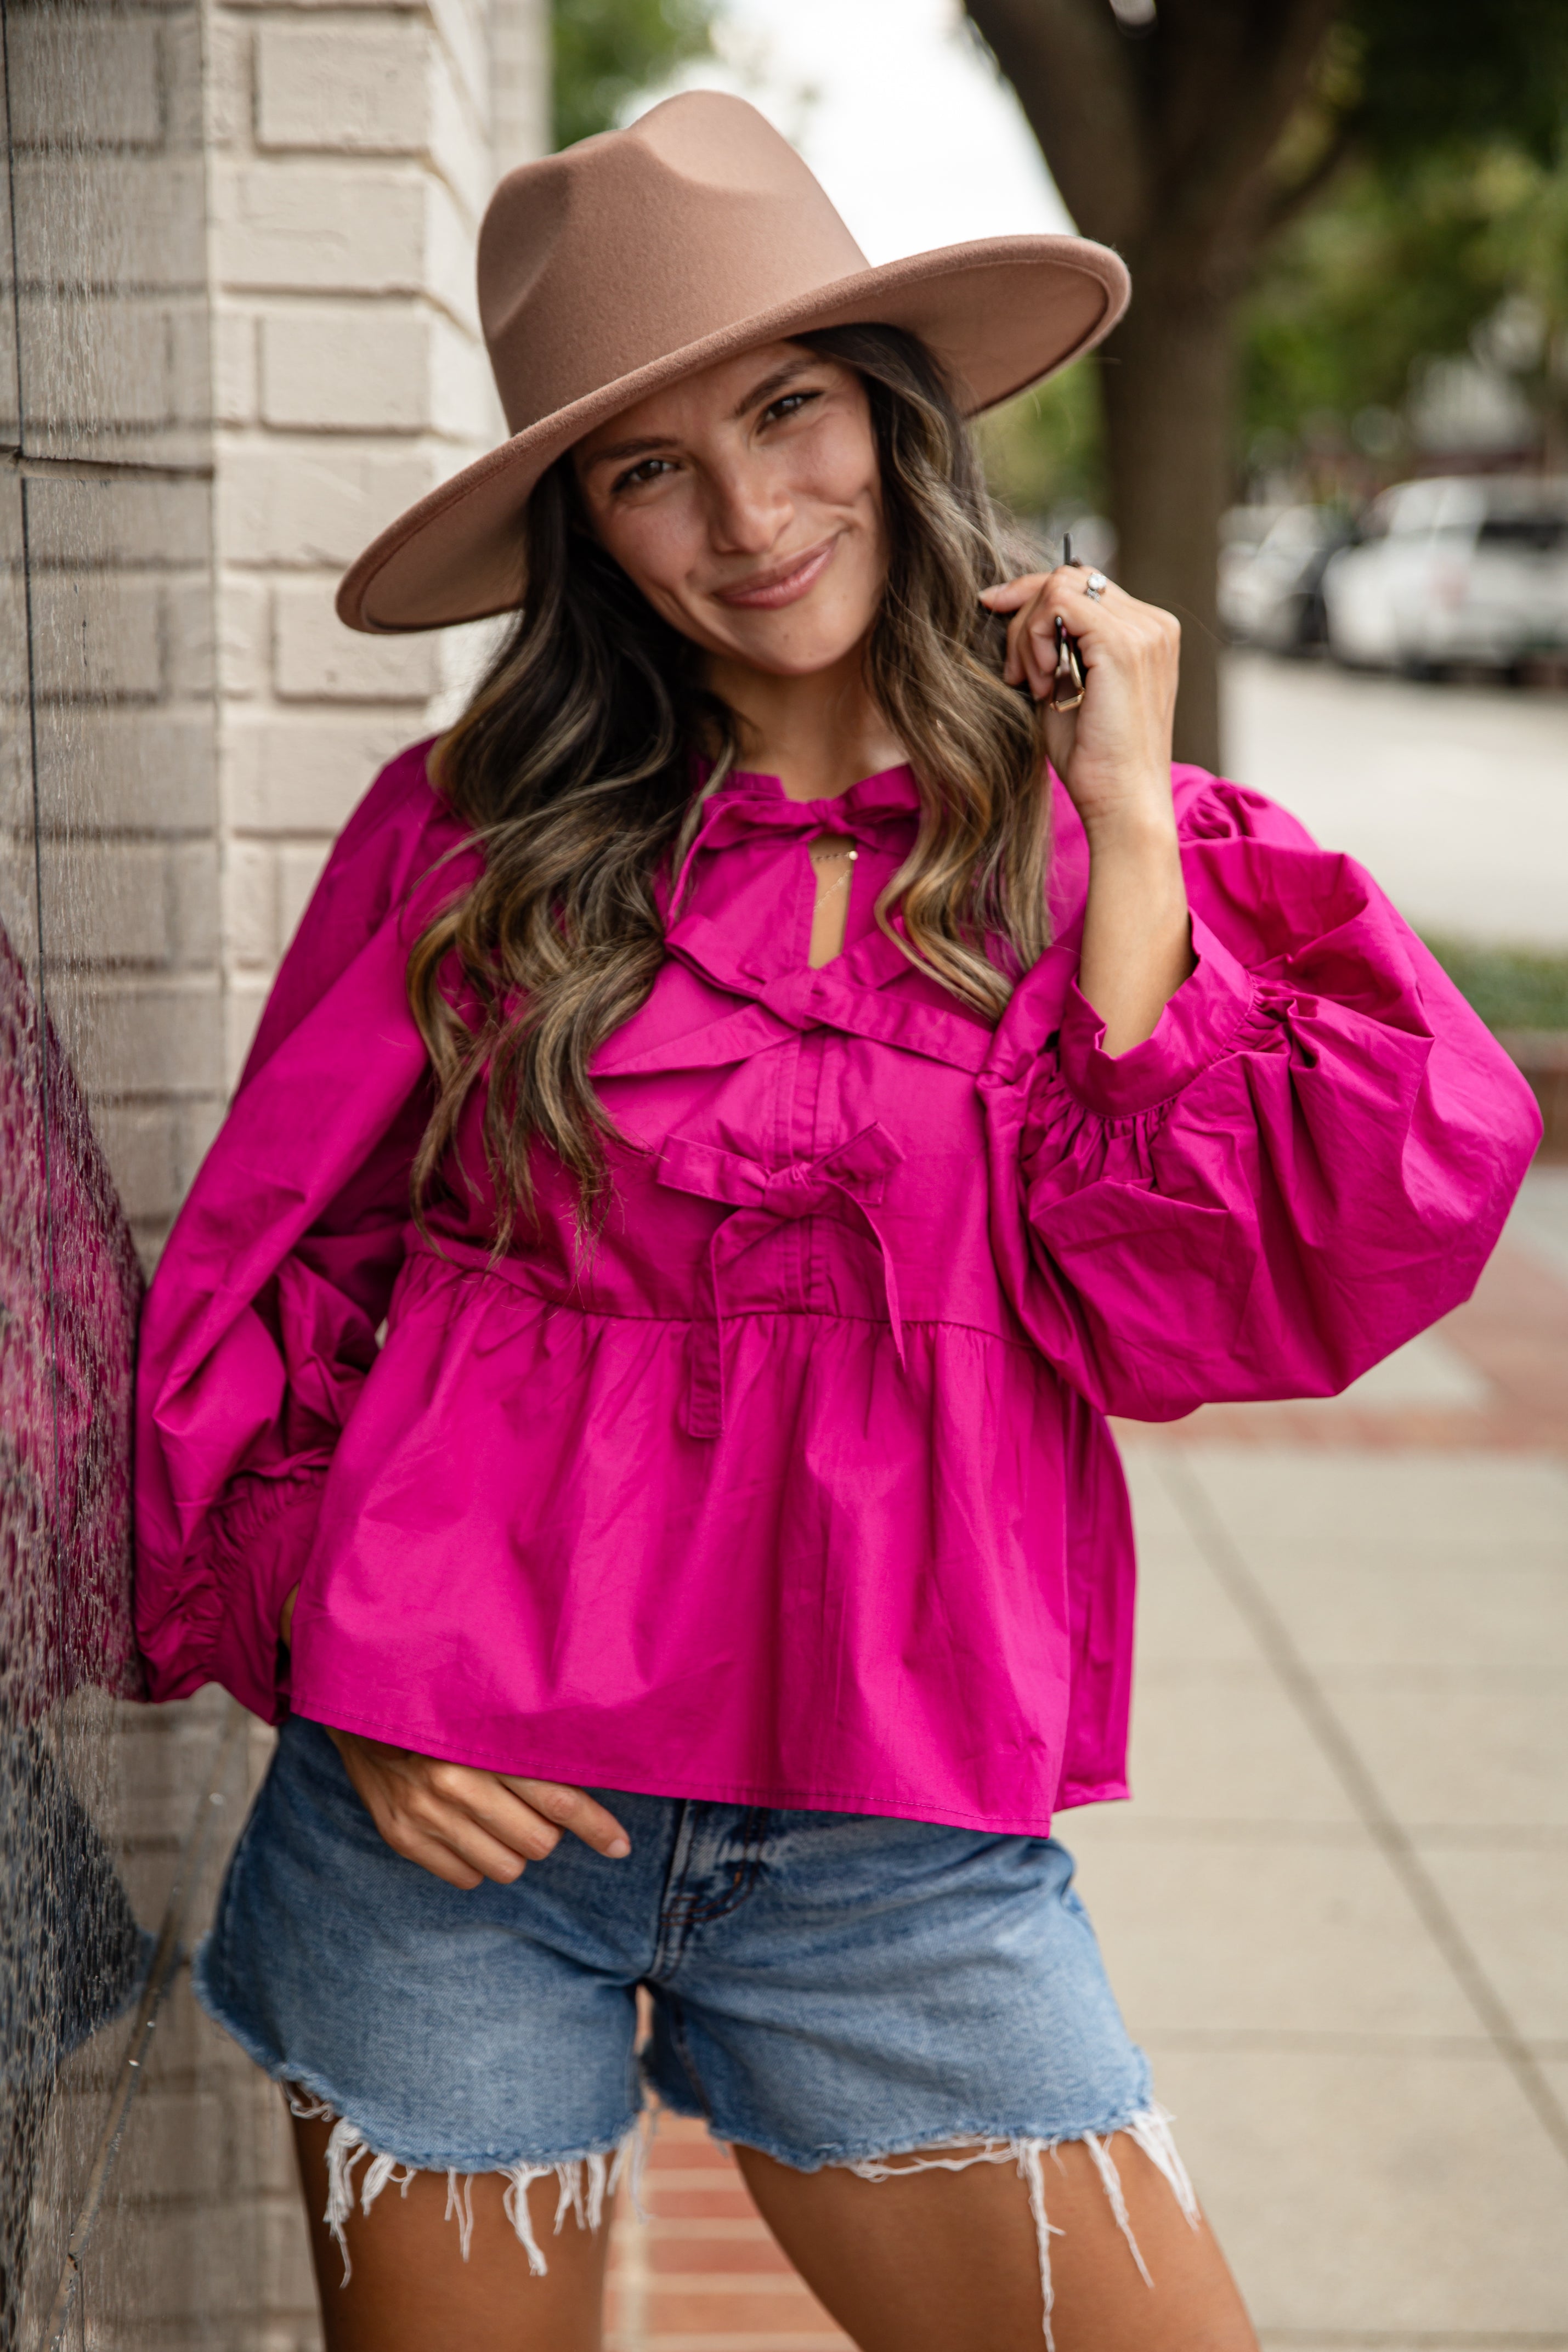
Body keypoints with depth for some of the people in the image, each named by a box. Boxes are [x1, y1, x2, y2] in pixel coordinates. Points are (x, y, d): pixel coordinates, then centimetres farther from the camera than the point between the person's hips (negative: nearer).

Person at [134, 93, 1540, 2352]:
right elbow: (261, 1279, 6)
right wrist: (351, 1664, -5)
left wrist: (1122, 831, -10)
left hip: (899, 1859, 1)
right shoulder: (476, 830, -1)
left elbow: (1190, 1308, -11)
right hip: (461, 1815, 0)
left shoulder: (1134, 851, 2)